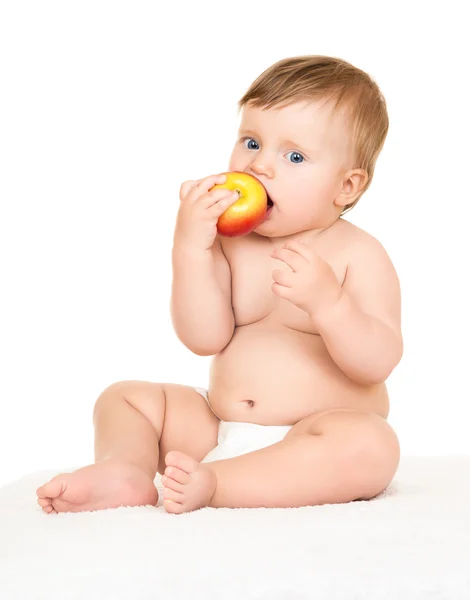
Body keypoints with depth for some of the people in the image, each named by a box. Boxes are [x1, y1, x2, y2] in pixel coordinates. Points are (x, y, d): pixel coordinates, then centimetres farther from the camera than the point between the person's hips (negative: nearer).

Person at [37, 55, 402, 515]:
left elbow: (378, 363, -18)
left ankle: (213, 483, -33)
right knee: (124, 398, 4)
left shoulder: (359, 256, -8)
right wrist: (190, 246, -20)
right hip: (216, 425, 5)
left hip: (310, 442, -4)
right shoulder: (228, 240, 3)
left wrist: (326, 300, -33)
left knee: (370, 447, -36)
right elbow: (205, 338, -10)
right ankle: (126, 468, -26)